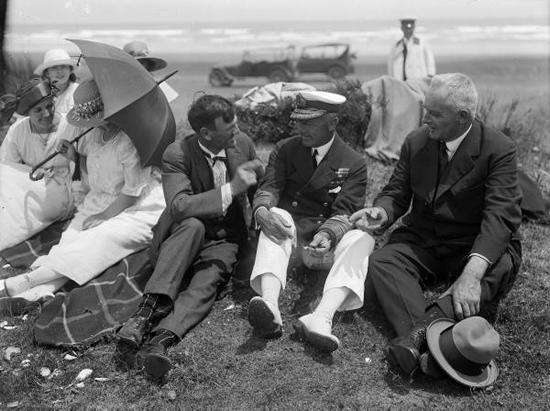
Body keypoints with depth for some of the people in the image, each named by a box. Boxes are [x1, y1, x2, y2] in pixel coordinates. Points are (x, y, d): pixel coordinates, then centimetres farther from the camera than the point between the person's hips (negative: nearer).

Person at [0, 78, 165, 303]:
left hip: (138, 209, -8)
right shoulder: (94, 135, 3)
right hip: (99, 204, 8)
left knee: (102, 238, -30)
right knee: (71, 238, -17)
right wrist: (74, 156, 0)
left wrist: (103, 216, -13)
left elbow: (132, 192, -18)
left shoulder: (130, 141, -20)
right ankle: (34, 293, -36)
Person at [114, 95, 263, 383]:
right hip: (182, 237, -2)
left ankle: (160, 339, -51)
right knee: (192, 225, -37)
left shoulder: (242, 144, -2)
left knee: (206, 283, -30)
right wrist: (231, 189, -34)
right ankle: (146, 312, -44)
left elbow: (261, 189, 17)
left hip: (224, 240, 2)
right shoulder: (177, 154, -15)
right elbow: (178, 206, -30)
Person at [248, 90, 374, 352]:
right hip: (290, 224, 1)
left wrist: (327, 235, -33)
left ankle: (321, 318, -52)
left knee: (362, 237, -30)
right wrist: (262, 210, -29)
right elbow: (269, 187, -4)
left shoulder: (354, 164, 0)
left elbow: (344, 211, -10)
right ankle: (270, 306, -53)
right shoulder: (285, 150, 8)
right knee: (277, 215, -31)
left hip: (330, 231, -1)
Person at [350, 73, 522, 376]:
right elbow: (396, 193, 7)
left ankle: (423, 326, -49)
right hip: (421, 241, 3)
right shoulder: (415, 142, 2)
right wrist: (382, 212, -21)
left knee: (501, 268, -35)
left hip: (476, 247, -3)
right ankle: (424, 343, -46)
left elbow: (501, 215, -24)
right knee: (380, 263, -25)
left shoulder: (499, 150, -13)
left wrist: (472, 272, -40)